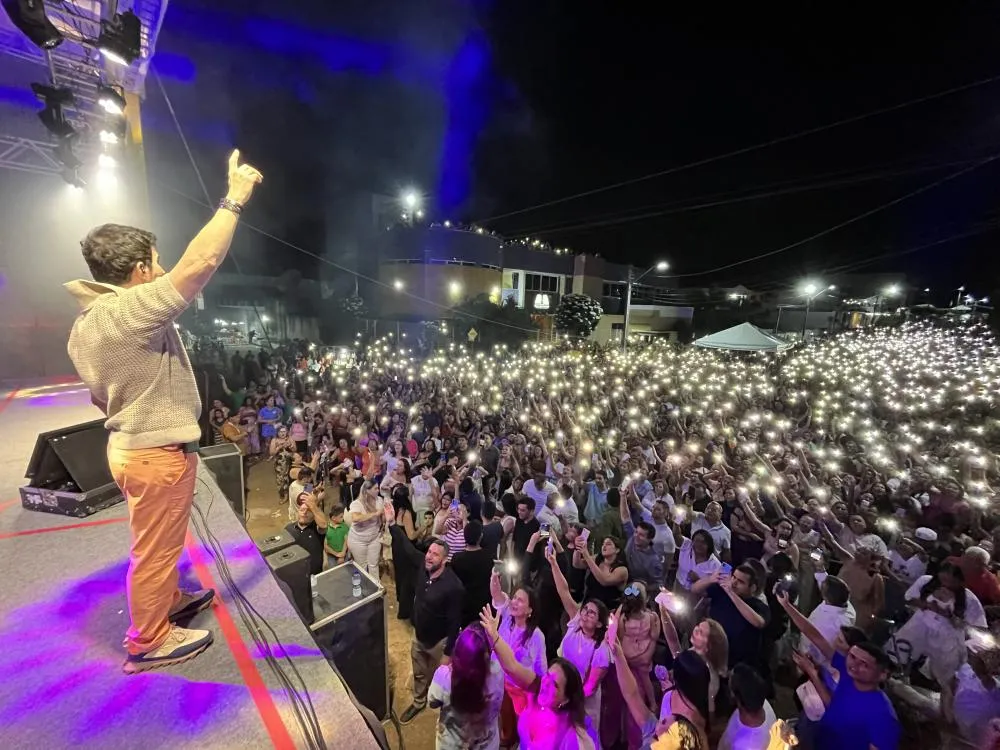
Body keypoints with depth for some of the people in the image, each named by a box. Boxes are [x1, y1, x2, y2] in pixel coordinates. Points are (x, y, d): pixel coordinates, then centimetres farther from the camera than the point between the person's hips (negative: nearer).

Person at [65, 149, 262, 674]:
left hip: (132, 446, 10)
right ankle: (147, 642, 29)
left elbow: (101, 397, 15)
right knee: (154, 551, 9)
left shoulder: (84, 325, 7)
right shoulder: (131, 312, -25)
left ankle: (168, 602, 47)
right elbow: (201, 263, -31)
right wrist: (234, 200, -20)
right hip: (157, 454, -10)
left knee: (160, 544, 27)